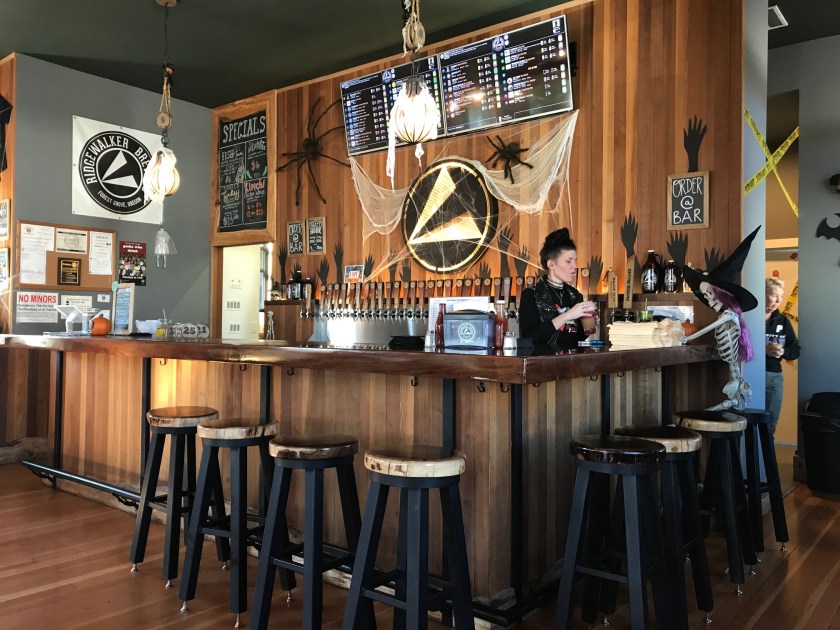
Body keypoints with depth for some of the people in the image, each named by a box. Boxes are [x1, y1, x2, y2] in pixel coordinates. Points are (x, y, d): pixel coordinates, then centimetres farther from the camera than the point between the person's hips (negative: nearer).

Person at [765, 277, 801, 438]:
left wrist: (782, 351, -9)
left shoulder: (783, 321, 10)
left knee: (770, 423, 9)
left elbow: (796, 350, 13)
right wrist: (763, 349, -20)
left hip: (775, 377, 5)